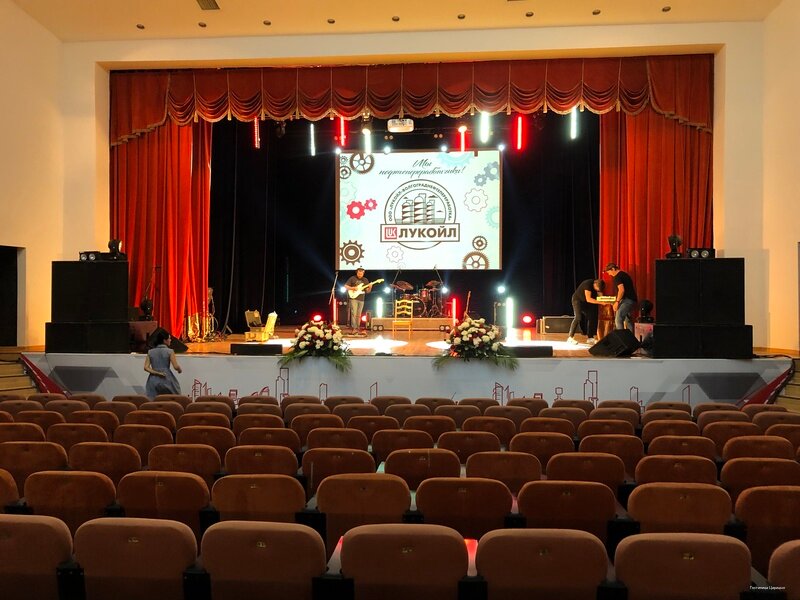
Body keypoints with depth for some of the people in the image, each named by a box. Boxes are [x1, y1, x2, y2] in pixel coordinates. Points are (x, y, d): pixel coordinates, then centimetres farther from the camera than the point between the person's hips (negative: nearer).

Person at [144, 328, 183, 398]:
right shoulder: (170, 351, -5)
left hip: (153, 380, 4)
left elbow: (146, 367, 0)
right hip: (166, 379, -3)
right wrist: (180, 370, 11)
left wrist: (156, 373, -5)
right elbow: (176, 367, -9)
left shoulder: (150, 352, 7)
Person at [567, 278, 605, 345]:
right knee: (578, 317, -20)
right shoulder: (588, 284, -30)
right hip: (577, 299, -7)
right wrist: (600, 302, -39)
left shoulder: (598, 285, -9)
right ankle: (570, 338, -17)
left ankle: (590, 338, 3)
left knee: (591, 318, -2)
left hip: (586, 302, 7)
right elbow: (588, 299, -34)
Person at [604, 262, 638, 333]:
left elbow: (621, 290, -22)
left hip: (627, 300, -11)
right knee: (628, 320, 18)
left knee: (618, 320, -16)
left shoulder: (617, 277, -10)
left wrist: (617, 302, -19)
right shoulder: (623, 274, 21)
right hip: (632, 300, 11)